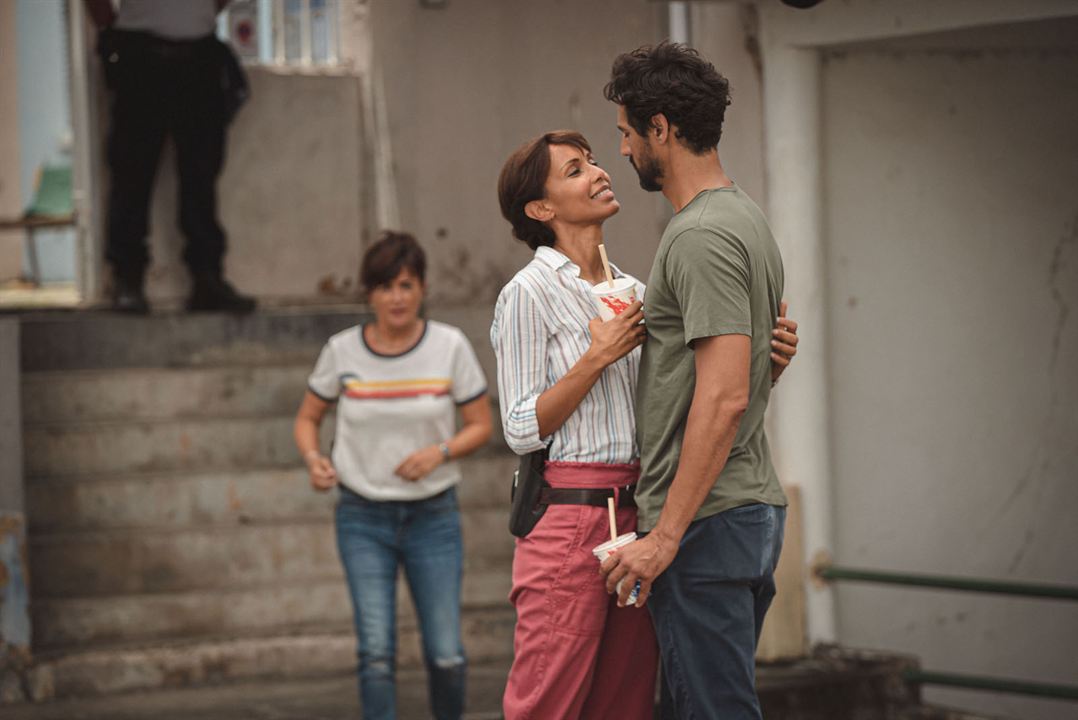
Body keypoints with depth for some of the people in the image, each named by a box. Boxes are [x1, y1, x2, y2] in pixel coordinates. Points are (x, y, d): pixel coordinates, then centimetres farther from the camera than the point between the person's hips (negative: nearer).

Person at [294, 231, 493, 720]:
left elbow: (480, 425, 3)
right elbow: (307, 418, 10)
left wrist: (439, 452, -17)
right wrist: (314, 459, -11)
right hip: (363, 518, 0)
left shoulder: (450, 346, -5)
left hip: (433, 515, 0)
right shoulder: (342, 350, -3)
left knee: (446, 656, -2)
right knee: (376, 651, -9)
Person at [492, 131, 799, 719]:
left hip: (634, 516, 7)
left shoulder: (630, 291, 17)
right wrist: (598, 357, -13)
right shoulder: (528, 295, -3)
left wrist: (768, 365, -3)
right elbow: (522, 429, -8)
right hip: (567, 514, -7)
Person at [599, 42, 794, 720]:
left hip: (707, 521, -11)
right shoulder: (748, 219, 17)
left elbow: (724, 397, -23)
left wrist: (666, 536, -23)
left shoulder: (701, 236, -16)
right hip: (756, 507, 11)